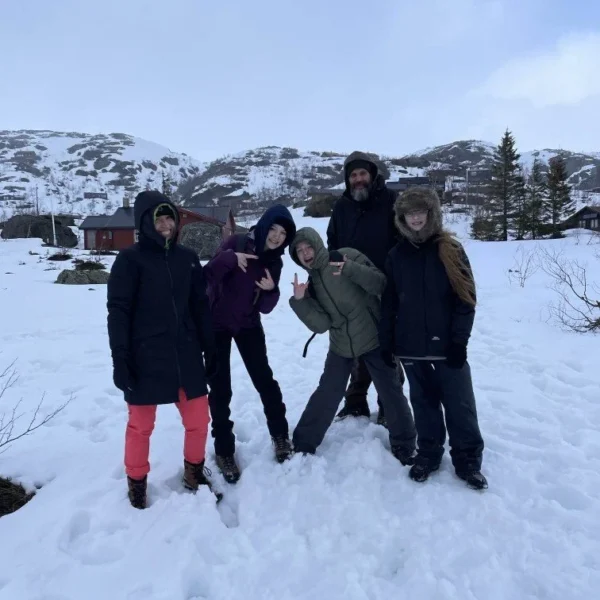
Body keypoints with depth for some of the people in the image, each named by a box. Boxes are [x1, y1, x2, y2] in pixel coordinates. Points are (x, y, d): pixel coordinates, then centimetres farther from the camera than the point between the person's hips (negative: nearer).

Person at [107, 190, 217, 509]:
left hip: (186, 355, 4)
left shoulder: (187, 258, 7)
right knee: (141, 424, 9)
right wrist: (120, 360, -12)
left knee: (198, 419, 9)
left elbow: (201, 306, 12)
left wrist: (209, 348, 11)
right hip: (144, 359, -4)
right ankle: (137, 482, 33)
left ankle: (194, 472, 34)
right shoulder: (130, 259, -6)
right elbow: (118, 312, -7)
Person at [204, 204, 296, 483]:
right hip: (216, 324, -3)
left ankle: (280, 436, 23)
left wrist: (270, 291, -25)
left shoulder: (274, 262, -2)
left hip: (248, 325, 4)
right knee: (220, 389, -1)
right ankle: (224, 451, 13)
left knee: (264, 379, 3)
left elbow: (265, 308, -4)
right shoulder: (237, 242, -14)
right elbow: (207, 276, -22)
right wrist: (229, 258, -38)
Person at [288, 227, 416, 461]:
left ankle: (404, 445, 26)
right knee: (327, 394, 8)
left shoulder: (348, 257, -13)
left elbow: (381, 285, -19)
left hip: (373, 338, -3)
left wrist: (351, 269, -31)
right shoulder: (311, 282, 0)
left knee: (390, 392, 6)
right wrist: (300, 300, -21)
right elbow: (321, 324, -9)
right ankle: (303, 443, 24)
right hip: (341, 346, 3)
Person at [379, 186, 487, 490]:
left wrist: (459, 340, -10)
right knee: (424, 403, 14)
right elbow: (389, 303, 7)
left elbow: (465, 296, -5)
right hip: (411, 345, 2)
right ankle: (428, 453, 29)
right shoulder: (396, 255, 5)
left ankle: (468, 460, 22)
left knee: (459, 403, 5)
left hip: (446, 343, -2)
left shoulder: (449, 249, -3)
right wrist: (386, 341, 4)